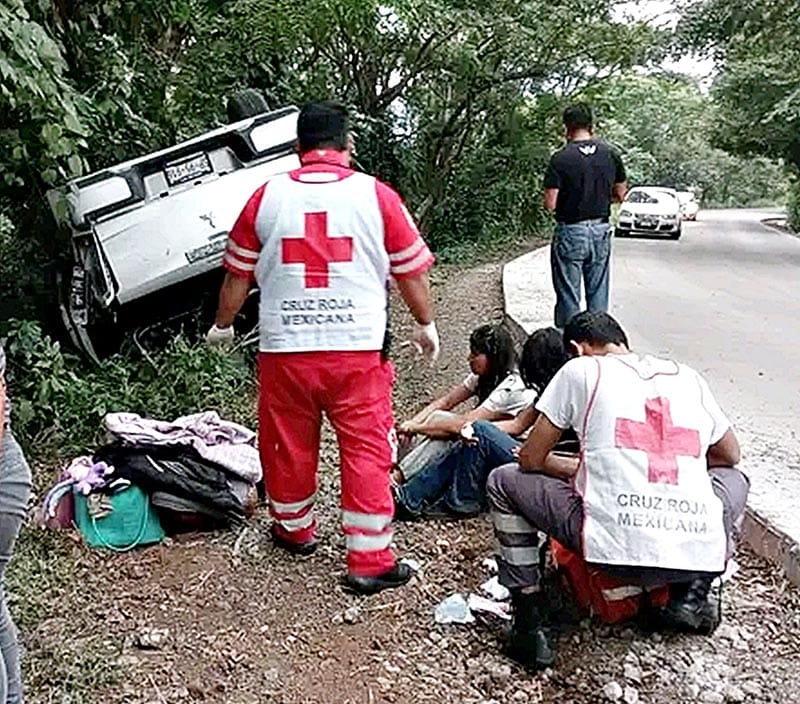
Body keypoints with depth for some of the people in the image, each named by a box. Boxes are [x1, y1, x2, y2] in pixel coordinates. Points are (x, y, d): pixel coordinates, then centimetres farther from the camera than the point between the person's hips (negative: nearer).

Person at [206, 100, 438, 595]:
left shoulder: (266, 198, 2)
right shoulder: (376, 195, -3)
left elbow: (237, 276, 9)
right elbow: (412, 272, 3)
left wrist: (223, 326, 25)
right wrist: (427, 324, 19)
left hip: (284, 349, 2)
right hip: (358, 349, -2)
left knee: (288, 445, 18)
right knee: (367, 451, 5)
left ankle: (295, 530, 39)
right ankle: (371, 561, 10)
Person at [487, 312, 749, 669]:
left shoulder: (581, 369, 7)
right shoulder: (689, 377, 18)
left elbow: (530, 459, 9)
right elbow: (730, 455, 31)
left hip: (613, 547, -4)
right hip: (702, 556, 4)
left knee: (503, 482, 18)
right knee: (734, 479, 36)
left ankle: (529, 626, 12)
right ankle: (693, 594, 19)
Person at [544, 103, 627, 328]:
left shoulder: (561, 159, -11)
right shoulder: (610, 155, 3)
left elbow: (550, 204, -14)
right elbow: (620, 195, 10)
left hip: (570, 233, -4)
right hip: (601, 232, 4)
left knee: (568, 296, 2)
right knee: (598, 294, 12)